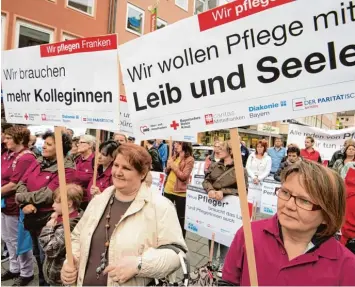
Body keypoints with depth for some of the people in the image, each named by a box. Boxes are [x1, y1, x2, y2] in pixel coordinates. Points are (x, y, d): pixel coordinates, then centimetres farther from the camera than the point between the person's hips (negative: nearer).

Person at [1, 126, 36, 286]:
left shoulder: (26, 158, -22)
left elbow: (14, 185, -24)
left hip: (15, 206, -9)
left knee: (18, 240, 6)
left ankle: (27, 273, 26)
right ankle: (14, 269, 41)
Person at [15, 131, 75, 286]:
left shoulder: (67, 169, -19)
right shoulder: (38, 162, 3)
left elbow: (48, 195, -22)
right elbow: (21, 183, -2)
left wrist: (22, 197, -12)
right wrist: (26, 204, -18)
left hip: (48, 219, -7)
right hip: (32, 216, 7)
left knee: (45, 258, 11)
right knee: (37, 255, 25)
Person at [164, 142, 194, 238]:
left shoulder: (189, 159, -11)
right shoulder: (174, 156, 10)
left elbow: (184, 176, -17)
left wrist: (173, 166, -15)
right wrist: (168, 166, -5)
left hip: (180, 192, -7)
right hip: (168, 189, 7)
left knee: (181, 217, 7)